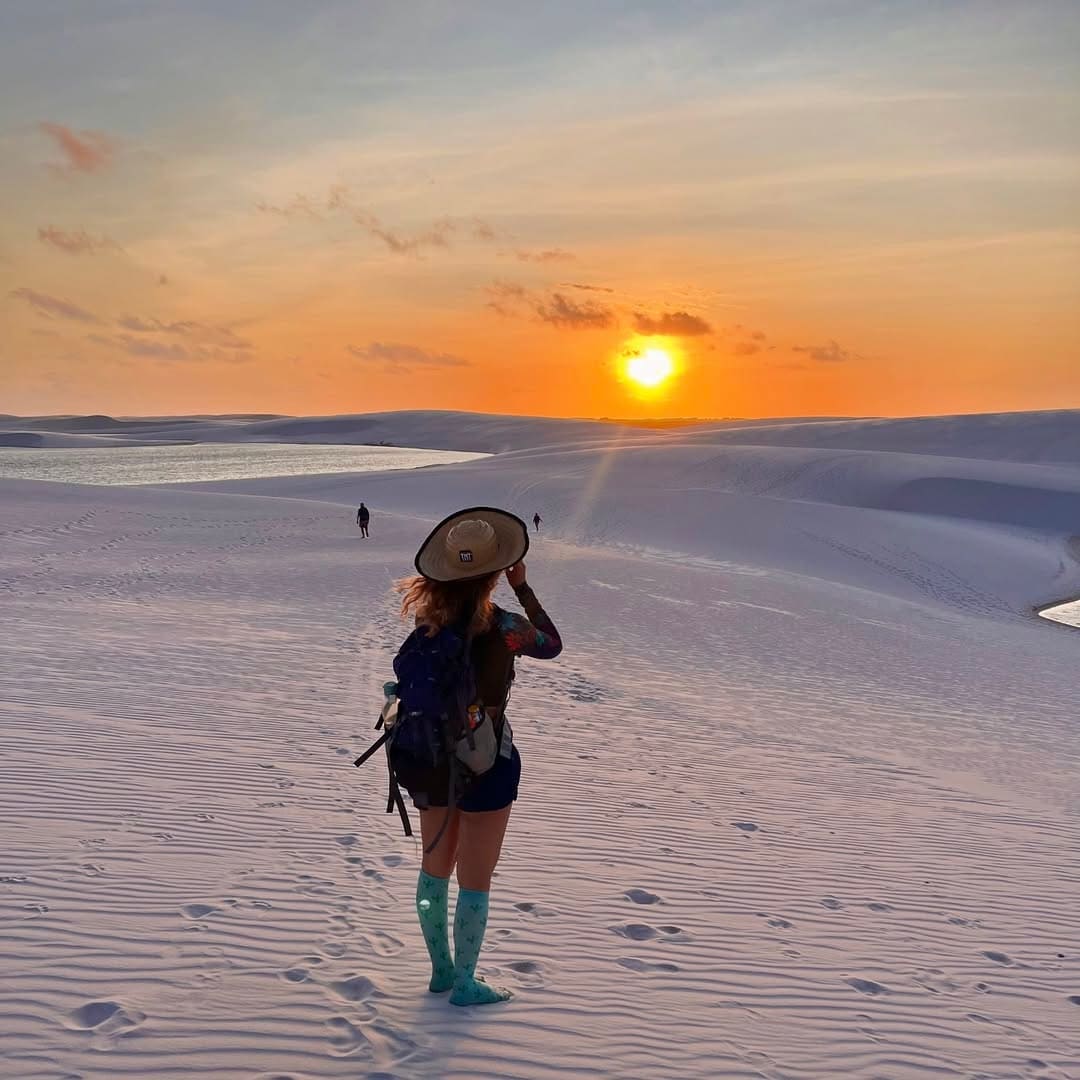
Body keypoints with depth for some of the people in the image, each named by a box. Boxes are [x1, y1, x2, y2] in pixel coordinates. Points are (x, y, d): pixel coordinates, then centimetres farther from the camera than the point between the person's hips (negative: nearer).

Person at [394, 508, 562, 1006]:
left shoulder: (426, 618, -9)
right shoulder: (503, 627, -21)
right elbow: (553, 645, -2)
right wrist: (522, 587, -1)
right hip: (486, 761, -5)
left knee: (436, 867, 20)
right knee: (476, 878, 9)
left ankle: (441, 970, 35)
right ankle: (465, 983, 21)